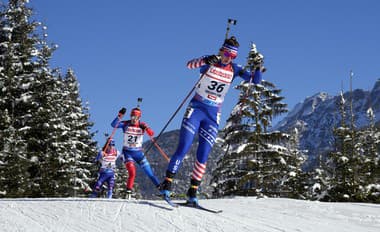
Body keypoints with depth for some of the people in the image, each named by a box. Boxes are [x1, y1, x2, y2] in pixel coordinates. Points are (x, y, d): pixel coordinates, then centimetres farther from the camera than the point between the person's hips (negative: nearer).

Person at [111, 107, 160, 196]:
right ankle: (129, 190, -3)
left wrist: (146, 128, -35)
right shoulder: (126, 124, -6)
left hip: (138, 152, 2)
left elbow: (151, 134, -15)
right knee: (132, 172, -20)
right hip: (127, 152, -2)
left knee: (149, 172, 2)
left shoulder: (142, 125, -3)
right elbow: (114, 124, -21)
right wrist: (120, 115, -34)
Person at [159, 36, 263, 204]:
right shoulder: (209, 62, -6)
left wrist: (257, 68, -19)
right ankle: (166, 184, -9)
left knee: (203, 156, -2)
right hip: (196, 109, -3)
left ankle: (192, 193, 5)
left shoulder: (234, 69, 4)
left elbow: (255, 80, 2)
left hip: (213, 116, 3)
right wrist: (205, 61, -41)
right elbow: (189, 64, -23)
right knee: (183, 149, -14)